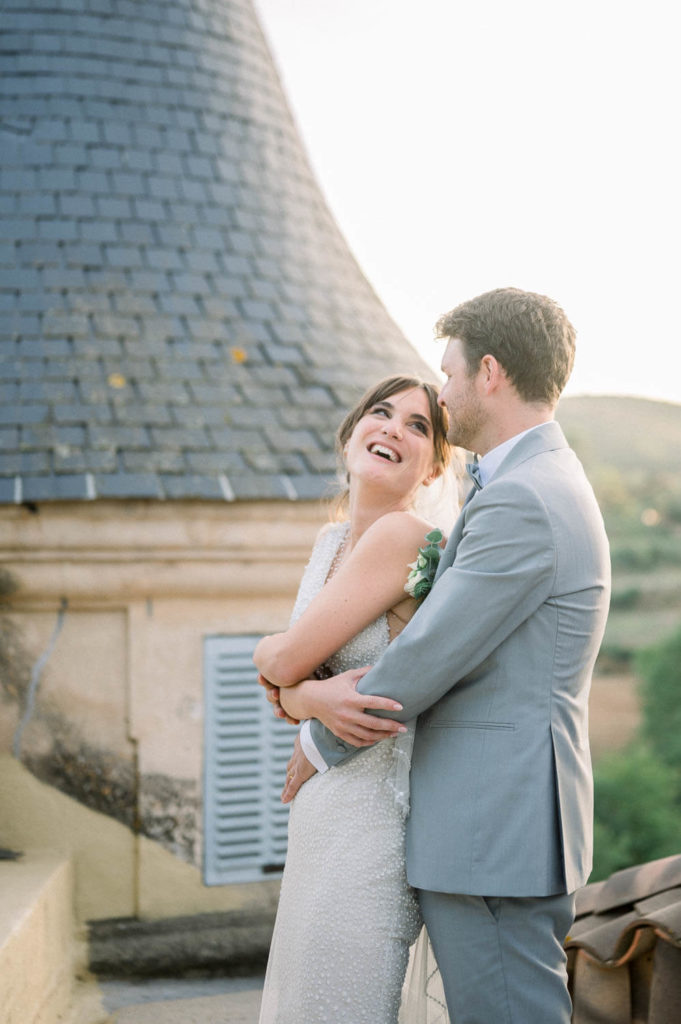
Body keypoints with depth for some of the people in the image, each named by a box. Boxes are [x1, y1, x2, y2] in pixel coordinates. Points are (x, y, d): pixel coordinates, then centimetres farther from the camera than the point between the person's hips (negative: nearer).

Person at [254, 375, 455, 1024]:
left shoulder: (405, 537, -18)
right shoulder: (333, 541, 9)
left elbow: (283, 662, -18)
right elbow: (281, 693, 4)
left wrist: (267, 654, 5)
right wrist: (315, 699, -18)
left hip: (369, 819, -9)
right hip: (322, 819, 9)